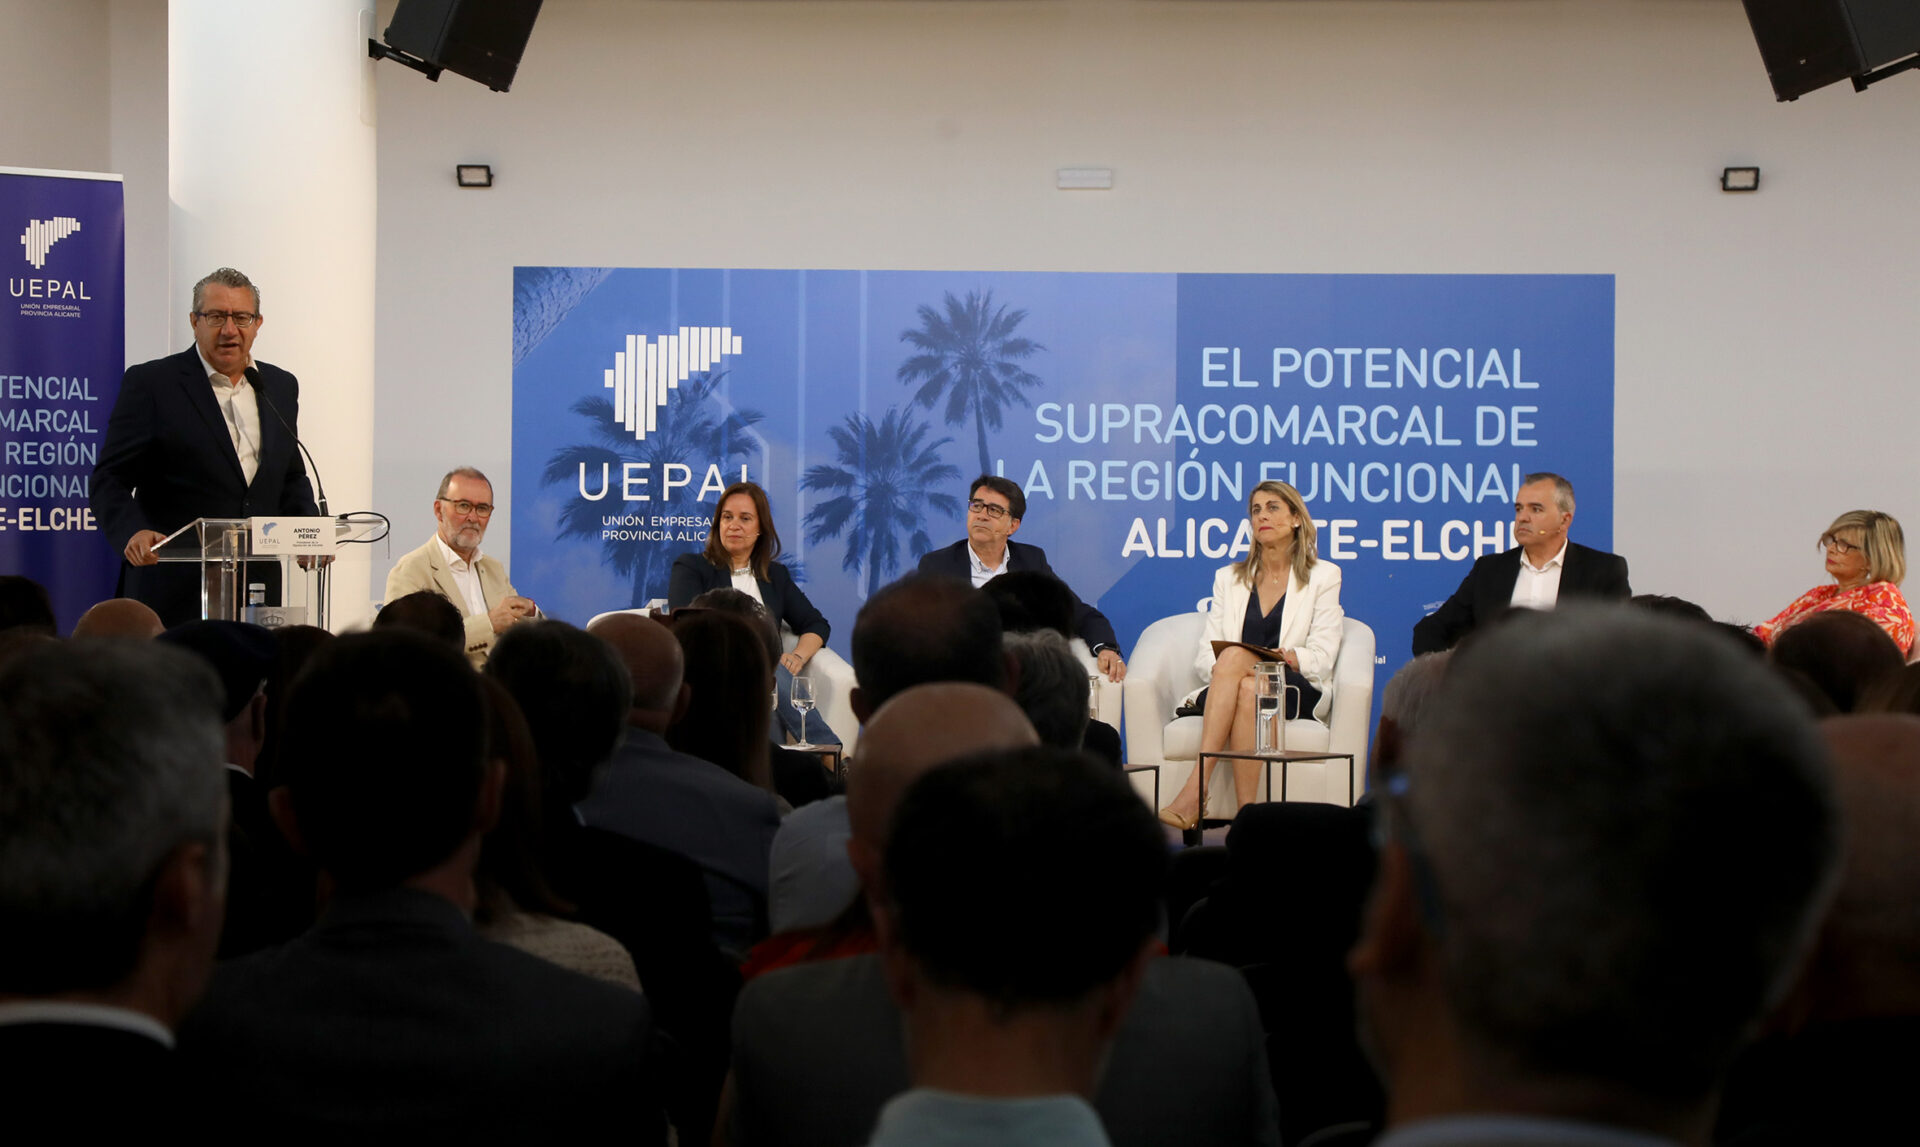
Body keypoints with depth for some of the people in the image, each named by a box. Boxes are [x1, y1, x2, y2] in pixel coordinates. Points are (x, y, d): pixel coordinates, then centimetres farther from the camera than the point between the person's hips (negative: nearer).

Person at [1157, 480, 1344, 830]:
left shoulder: (1323, 576, 13)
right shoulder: (1228, 578, 22)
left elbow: (1322, 657, 2)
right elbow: (1206, 651, 10)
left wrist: (1291, 658, -20)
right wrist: (1219, 668, -14)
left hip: (1298, 690, -2)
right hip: (1225, 688, 2)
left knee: (1236, 656, -36)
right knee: (1246, 689, -37)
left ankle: (1196, 790, -44)